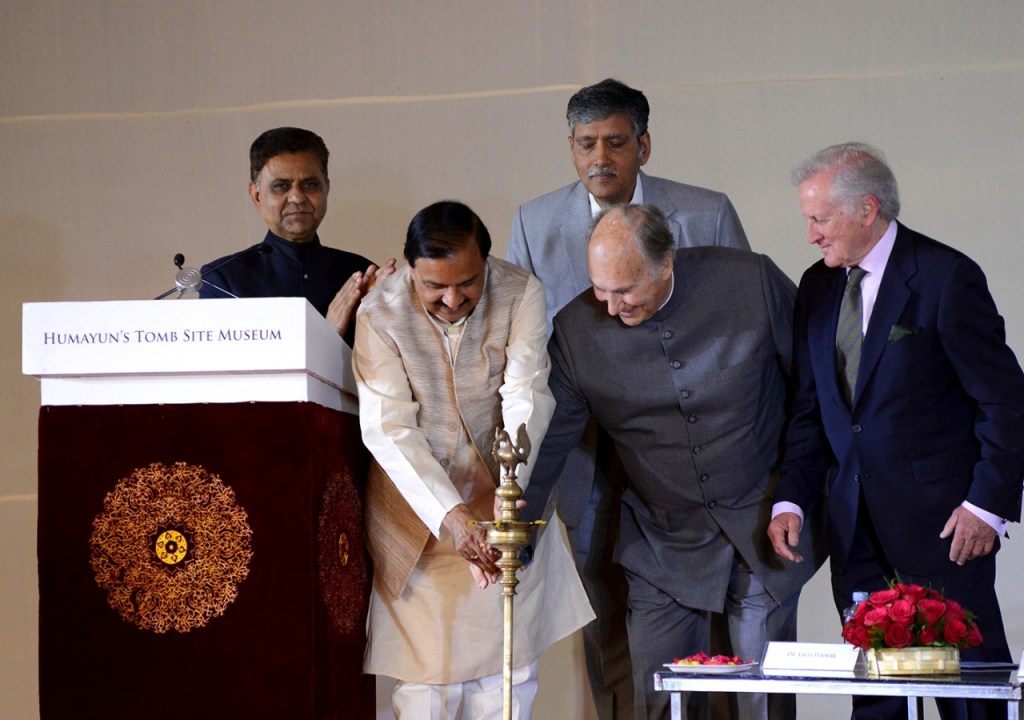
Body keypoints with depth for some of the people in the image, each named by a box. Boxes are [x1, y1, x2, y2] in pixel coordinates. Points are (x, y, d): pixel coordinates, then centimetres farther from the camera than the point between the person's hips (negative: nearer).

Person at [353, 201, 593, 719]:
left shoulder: (521, 295, -12)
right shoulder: (380, 315, -14)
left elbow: (527, 399, -20)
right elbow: (388, 429, -19)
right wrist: (449, 515, -32)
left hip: (501, 499, 1)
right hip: (419, 511, -1)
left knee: (509, 673, 3)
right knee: (426, 675, -1)